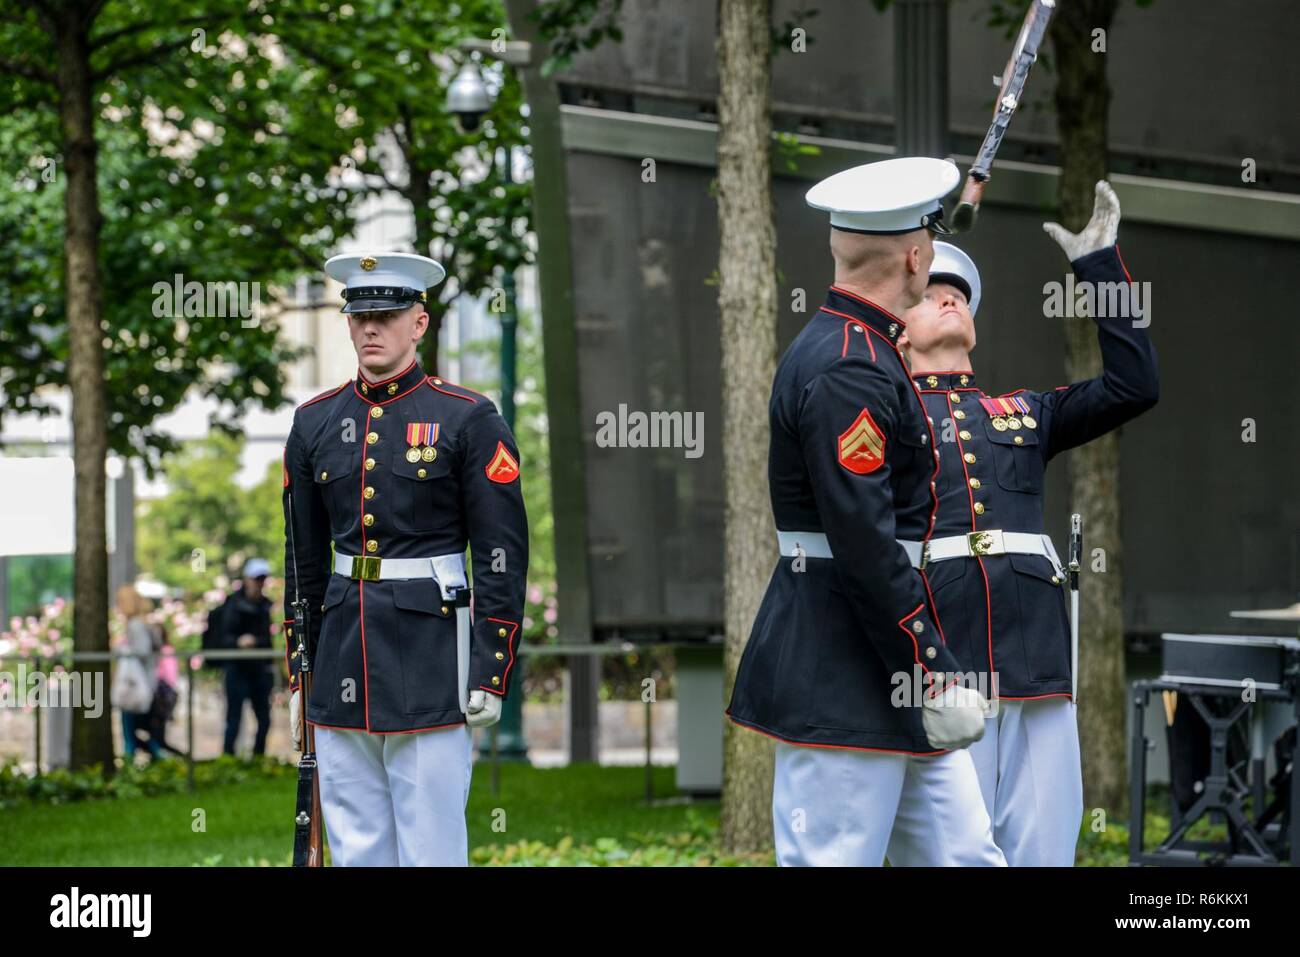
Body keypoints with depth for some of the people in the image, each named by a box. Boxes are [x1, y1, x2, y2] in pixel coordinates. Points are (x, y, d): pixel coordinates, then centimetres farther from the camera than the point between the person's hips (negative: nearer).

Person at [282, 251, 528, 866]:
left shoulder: (468, 419, -4)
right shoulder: (315, 423, 9)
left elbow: (502, 556, -5)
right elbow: (304, 561, 15)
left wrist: (490, 674, -10)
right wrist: (298, 674, 13)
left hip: (430, 652, -5)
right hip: (341, 657, 5)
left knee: (431, 845, -2)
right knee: (356, 845, 8)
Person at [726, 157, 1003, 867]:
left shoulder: (853, 351, 15)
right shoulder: (849, 373, -18)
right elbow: (867, 548, -23)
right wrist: (936, 680, -21)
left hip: (887, 676, 11)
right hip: (841, 683, -11)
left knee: (963, 856, 10)